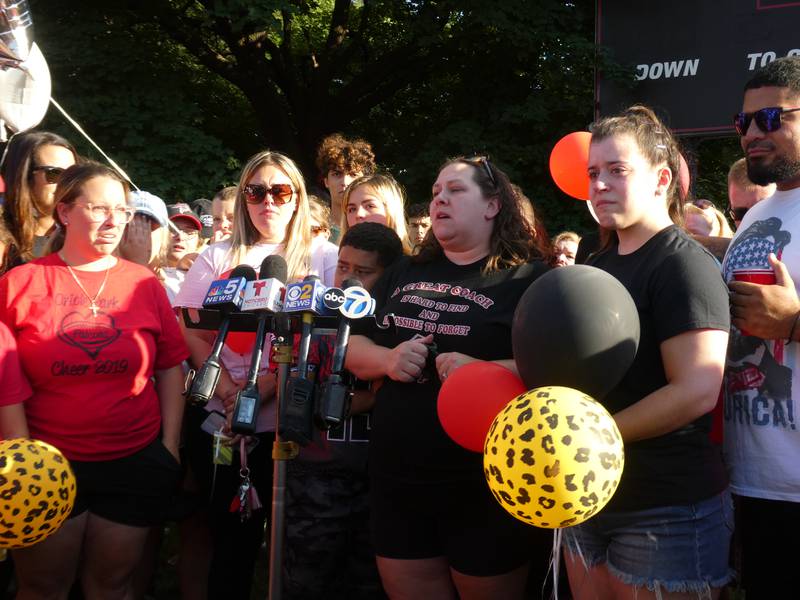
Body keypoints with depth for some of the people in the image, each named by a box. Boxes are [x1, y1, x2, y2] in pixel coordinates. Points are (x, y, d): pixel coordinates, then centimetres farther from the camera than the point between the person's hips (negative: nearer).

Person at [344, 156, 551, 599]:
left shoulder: (528, 279, -5)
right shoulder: (404, 275, 13)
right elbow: (351, 347, 15)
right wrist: (388, 360, -7)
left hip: (486, 487, -5)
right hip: (397, 481, 5)